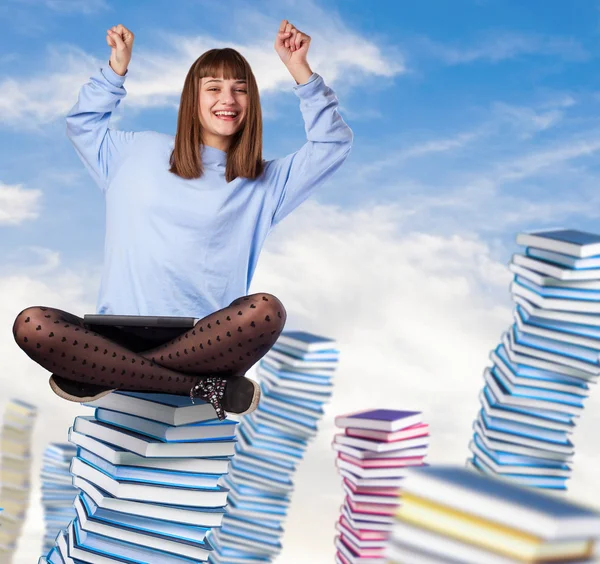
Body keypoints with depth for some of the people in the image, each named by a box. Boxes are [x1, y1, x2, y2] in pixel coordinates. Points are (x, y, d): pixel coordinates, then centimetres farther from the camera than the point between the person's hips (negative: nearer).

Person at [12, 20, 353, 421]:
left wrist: (300, 71, 2)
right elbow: (83, 123, 29)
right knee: (31, 325, -28)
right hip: (121, 334, 1)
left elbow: (334, 144, 8)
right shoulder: (142, 152, 19)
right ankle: (200, 388, -26)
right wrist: (118, 67, 18)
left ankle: (106, 374, -22)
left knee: (266, 310, -35)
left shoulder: (265, 183, 15)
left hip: (204, 342, -1)